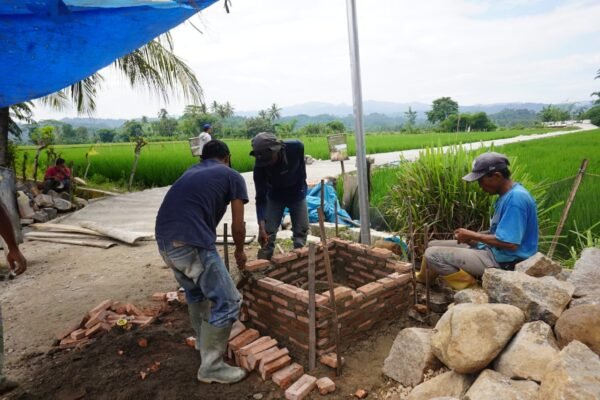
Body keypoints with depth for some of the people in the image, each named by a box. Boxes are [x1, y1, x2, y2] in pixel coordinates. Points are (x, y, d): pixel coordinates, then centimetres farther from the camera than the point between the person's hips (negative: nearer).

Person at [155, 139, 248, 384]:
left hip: (164, 240, 8)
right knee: (227, 302, 4)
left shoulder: (191, 172, 28)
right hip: (191, 243, -8)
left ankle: (204, 341, 48)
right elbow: (238, 226, 10)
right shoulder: (232, 176, 10)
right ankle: (211, 367, 15)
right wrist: (239, 251, 30)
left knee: (195, 291, 31)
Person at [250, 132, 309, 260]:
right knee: (267, 232, -6)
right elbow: (260, 197, -29)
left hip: (297, 193, 1)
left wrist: (302, 186, 5)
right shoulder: (260, 165, -33)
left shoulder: (296, 147, -32)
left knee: (301, 230, 3)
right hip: (275, 196, -1)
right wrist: (261, 226, -37)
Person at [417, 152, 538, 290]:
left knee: (432, 254, -16)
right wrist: (474, 235, 2)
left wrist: (473, 236, -15)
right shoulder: (507, 195, 8)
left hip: (503, 260, -10)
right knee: (433, 245, 12)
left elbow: (510, 242, -28)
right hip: (494, 250, 10)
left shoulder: (516, 198, -24)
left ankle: (470, 287, -7)